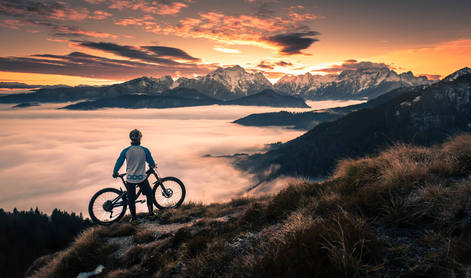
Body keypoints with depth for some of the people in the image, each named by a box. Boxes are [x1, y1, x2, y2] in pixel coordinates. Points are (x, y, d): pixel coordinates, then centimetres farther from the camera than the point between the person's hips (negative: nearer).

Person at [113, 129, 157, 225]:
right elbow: (151, 163, 4)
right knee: (149, 194, 20)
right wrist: (153, 165, 28)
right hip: (141, 178, -1)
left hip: (130, 178, 1)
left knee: (131, 199, 12)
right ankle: (151, 214, 22)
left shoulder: (126, 151, -7)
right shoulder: (144, 150, -8)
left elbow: (119, 162, 3)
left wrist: (115, 172, 21)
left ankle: (134, 219, 19)